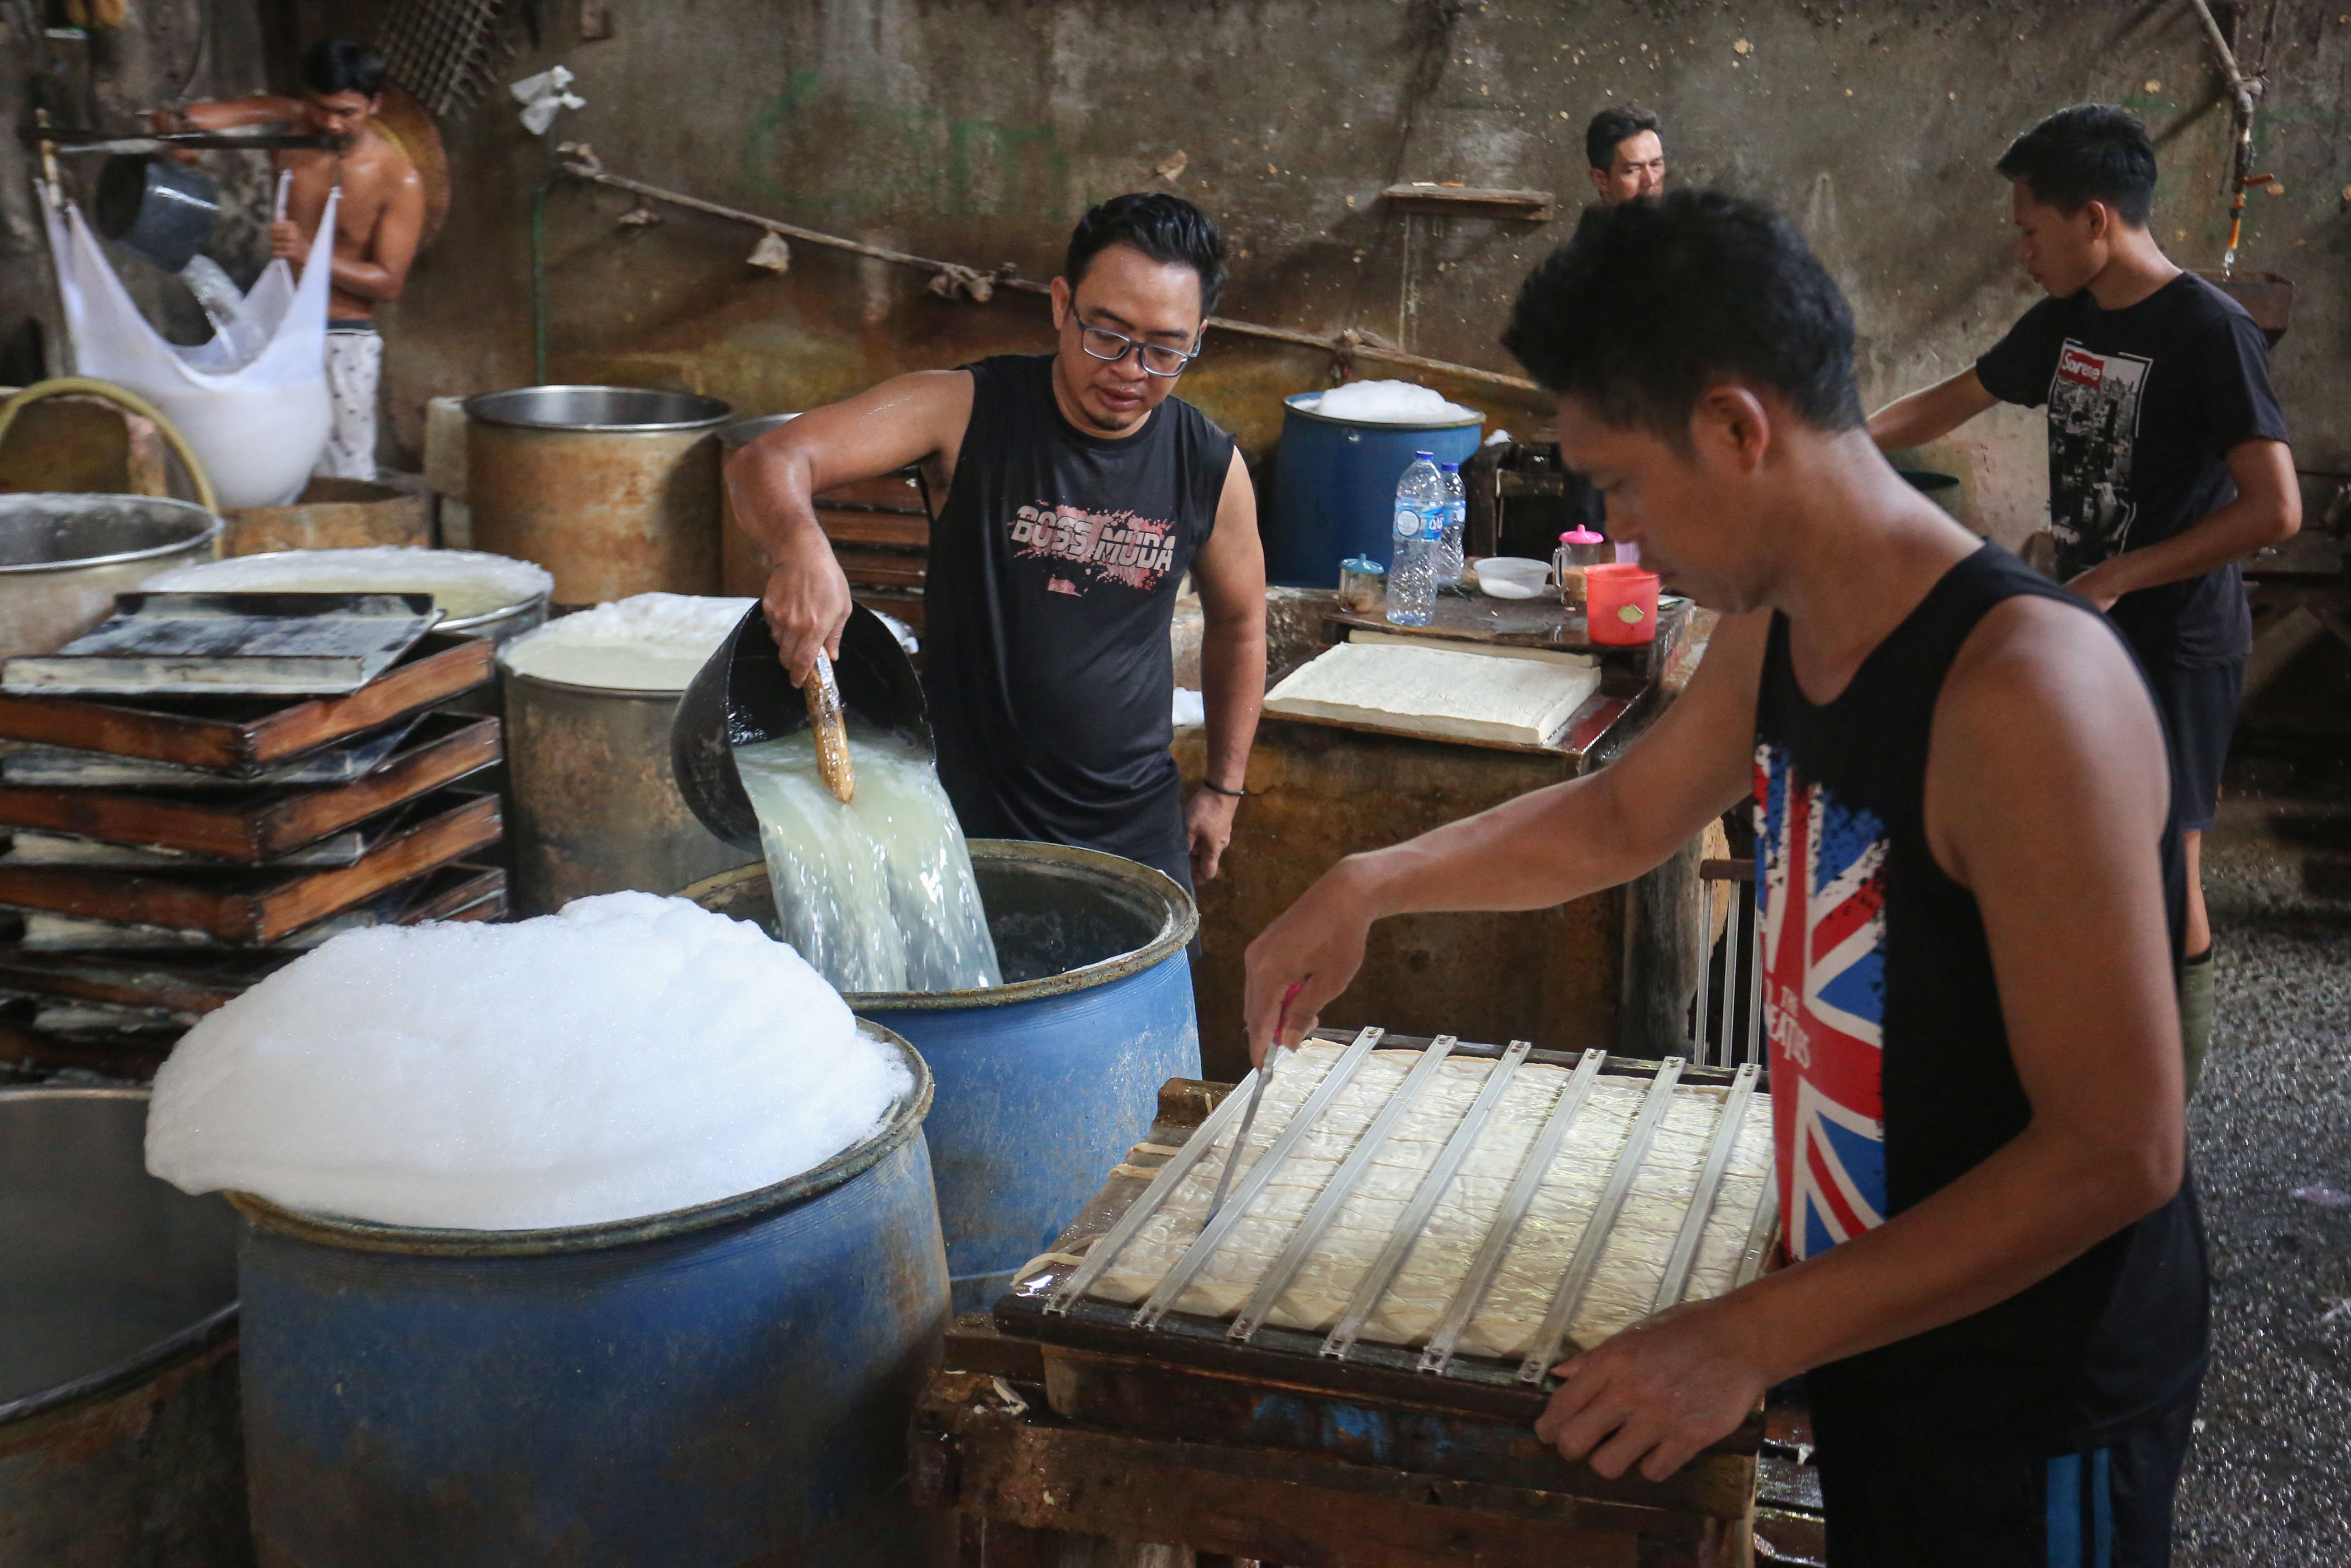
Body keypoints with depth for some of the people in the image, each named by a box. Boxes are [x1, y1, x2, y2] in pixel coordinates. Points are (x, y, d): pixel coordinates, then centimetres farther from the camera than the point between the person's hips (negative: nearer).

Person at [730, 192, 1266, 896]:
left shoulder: (1210, 468, -3)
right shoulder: (968, 410, -11)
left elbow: (1238, 624, 15)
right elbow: (769, 462, -19)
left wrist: (1223, 787, 17)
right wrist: (802, 548, -42)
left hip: (1133, 831, 2)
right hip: (960, 817, -2)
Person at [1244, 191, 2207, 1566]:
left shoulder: (2025, 685, -30)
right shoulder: (1774, 631, -3)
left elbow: (2120, 1149, -28)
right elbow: (1625, 817, 17)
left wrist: (1752, 1338, -26)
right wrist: (1368, 888, 12)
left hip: (2032, 1426, -7)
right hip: (1871, 1341, 7)